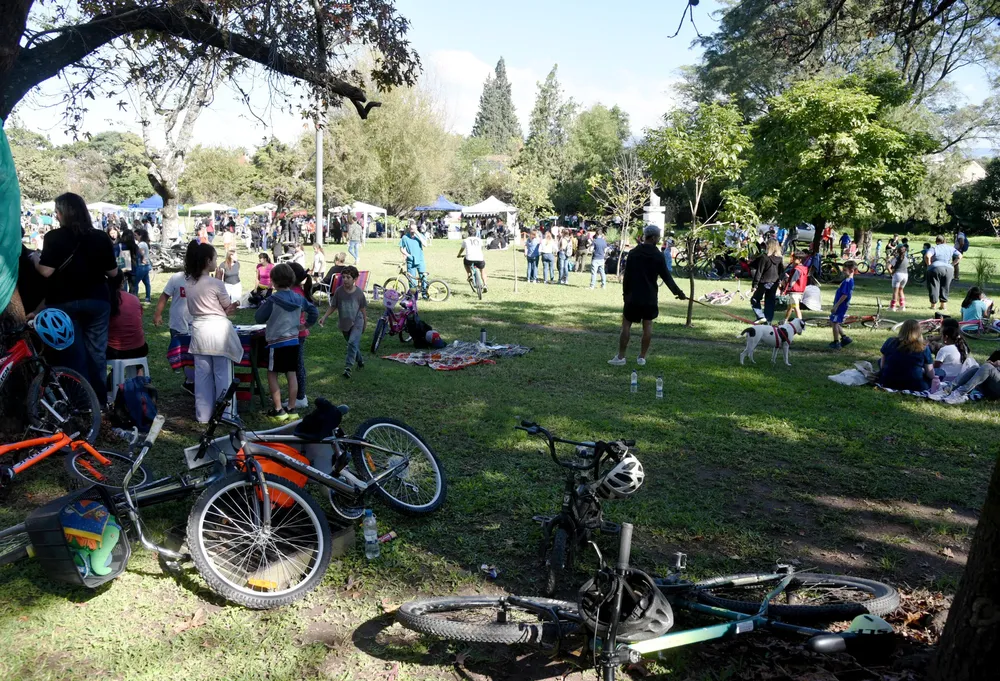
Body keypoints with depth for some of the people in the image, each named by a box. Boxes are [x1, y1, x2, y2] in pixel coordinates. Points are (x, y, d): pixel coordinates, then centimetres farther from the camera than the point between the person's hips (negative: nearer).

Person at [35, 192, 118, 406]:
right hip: (96, 300, 2)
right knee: (97, 352, 10)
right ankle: (99, 401, 16)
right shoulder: (101, 237, -2)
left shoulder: (54, 237, -9)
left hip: (63, 302, -2)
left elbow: (46, 271, -15)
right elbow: (113, 272, 1)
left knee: (73, 354, 5)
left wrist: (34, 260, 5)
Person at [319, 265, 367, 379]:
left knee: (352, 343, -22)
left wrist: (364, 321, 10)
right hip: (344, 323, 3)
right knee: (354, 345, 18)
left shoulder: (359, 292, -11)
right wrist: (324, 317, -11)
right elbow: (333, 306, -1)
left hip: (357, 322, -3)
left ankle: (348, 367, -21)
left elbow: (363, 308, 1)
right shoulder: (339, 291, -10)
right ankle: (360, 361, 41)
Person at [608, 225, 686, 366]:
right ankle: (642, 357, 10)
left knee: (626, 324, 3)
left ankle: (620, 357, 1)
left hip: (633, 296, 0)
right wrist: (678, 292, 8)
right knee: (647, 325, 10)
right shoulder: (658, 256, -4)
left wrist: (625, 292, 9)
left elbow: (627, 275, -1)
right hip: (650, 297, 0)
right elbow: (666, 277, -2)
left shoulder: (633, 253, -2)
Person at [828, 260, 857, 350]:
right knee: (835, 322, 18)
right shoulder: (849, 280, 12)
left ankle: (836, 343, 6)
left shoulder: (848, 281, -20)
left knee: (835, 323, -1)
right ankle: (844, 338, 22)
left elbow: (845, 295, -24)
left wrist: (836, 306, -22)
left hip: (840, 305, -10)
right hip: (841, 306, 10)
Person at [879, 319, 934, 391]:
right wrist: (922, 371, 17)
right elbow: (931, 375, -4)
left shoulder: (890, 342, -3)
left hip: (888, 383, 2)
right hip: (915, 386, -2)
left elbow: (883, 365, 6)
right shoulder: (923, 348, -7)